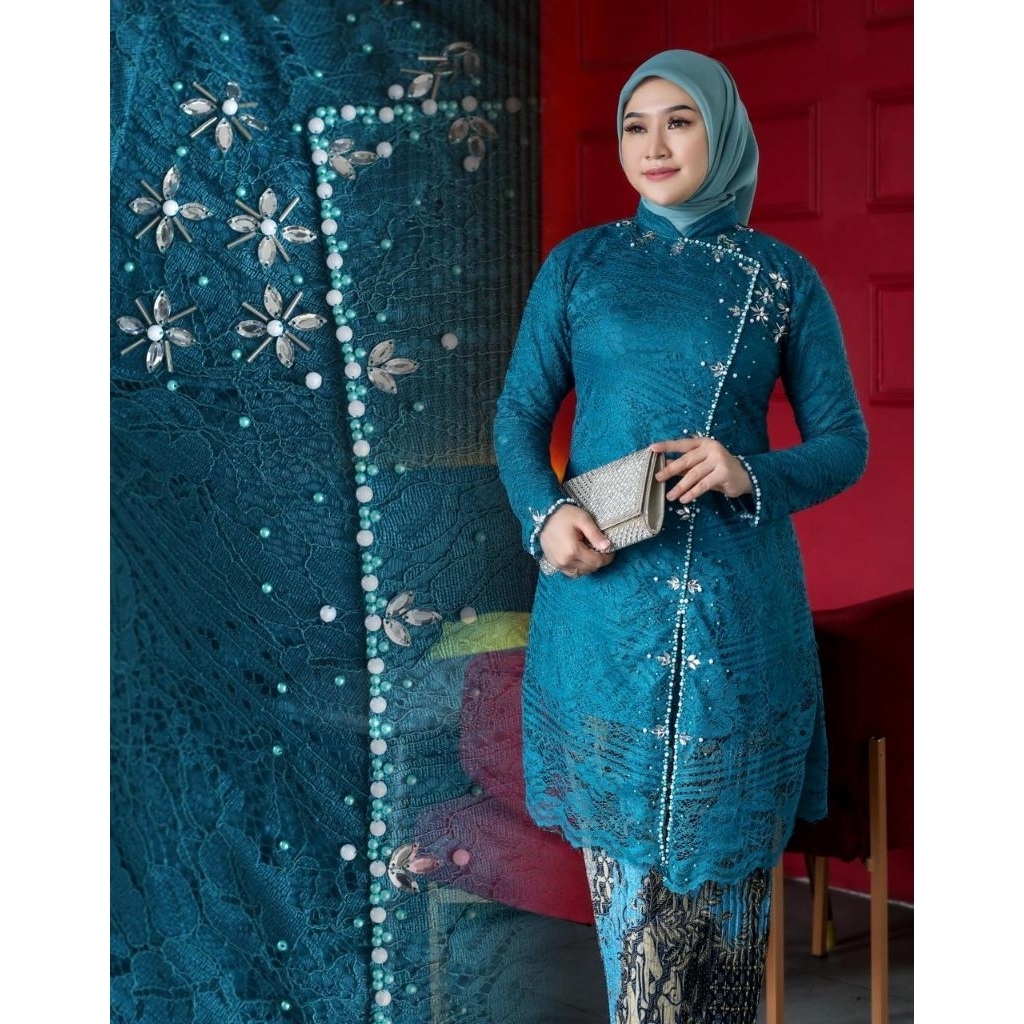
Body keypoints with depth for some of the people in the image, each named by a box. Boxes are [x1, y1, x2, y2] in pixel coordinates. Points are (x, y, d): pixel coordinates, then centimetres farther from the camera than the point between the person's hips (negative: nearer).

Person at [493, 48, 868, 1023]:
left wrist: (750, 476, -14)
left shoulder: (784, 278, 6)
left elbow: (844, 444, 6)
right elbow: (520, 414, 8)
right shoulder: (578, 265, 8)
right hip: (603, 592, 1)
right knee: (625, 840, 5)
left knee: (727, 849, 5)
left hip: (736, 604, 0)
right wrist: (544, 514, -12)